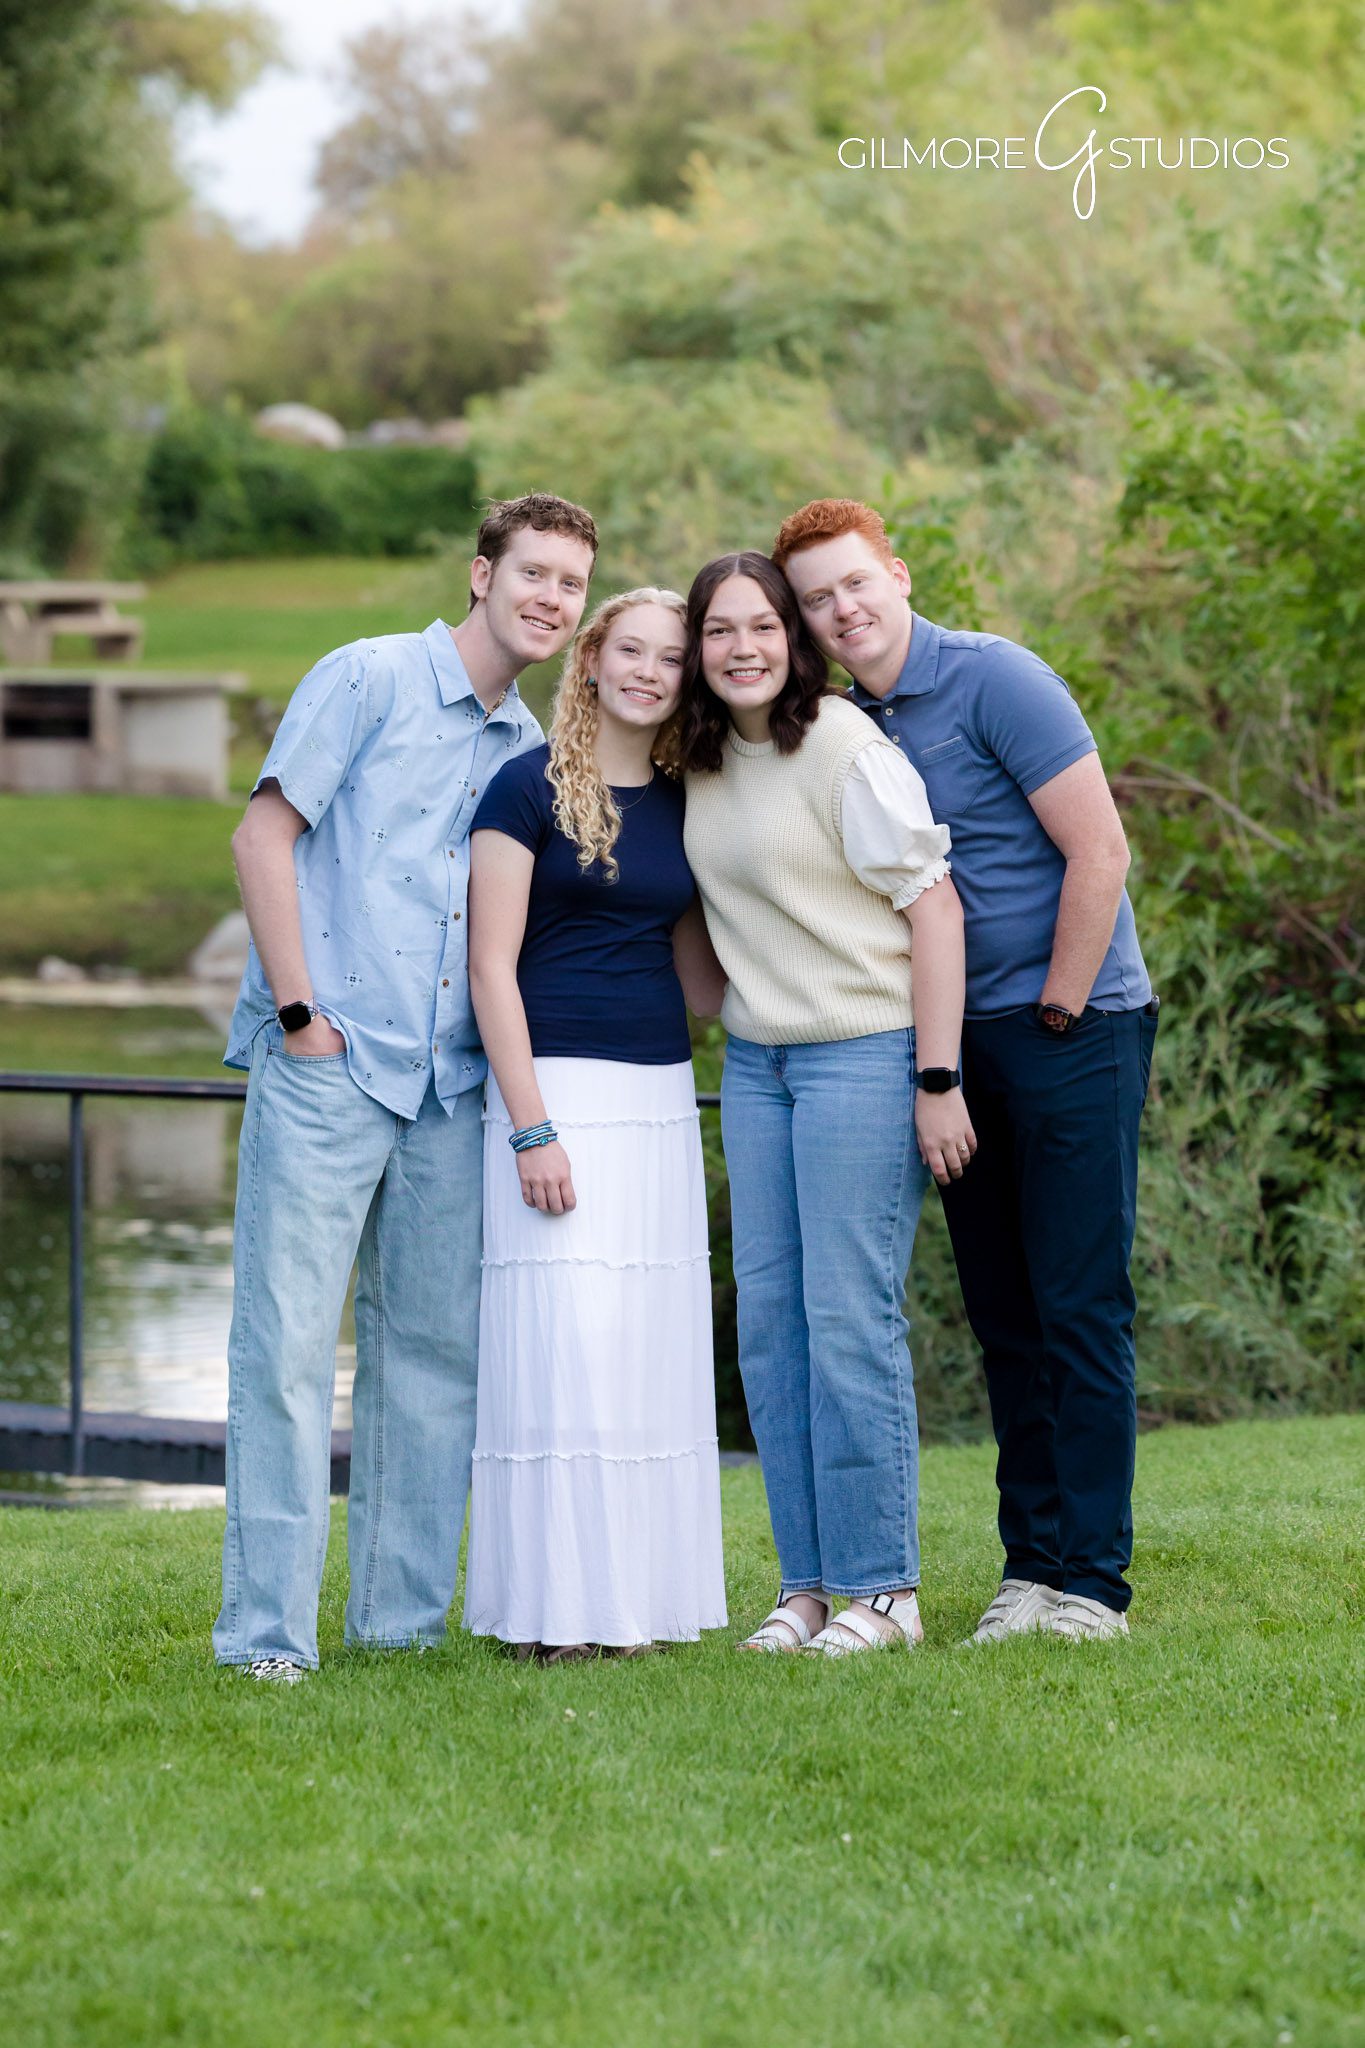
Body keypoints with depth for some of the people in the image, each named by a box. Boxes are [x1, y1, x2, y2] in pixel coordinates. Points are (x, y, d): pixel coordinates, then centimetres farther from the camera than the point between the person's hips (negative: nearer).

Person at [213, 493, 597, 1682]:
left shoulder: (531, 750, 16)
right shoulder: (370, 680, -2)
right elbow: (264, 835, -5)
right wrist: (299, 1009, -11)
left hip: (450, 1087, 6)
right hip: (326, 1065, -6)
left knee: (436, 1348, 7)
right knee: (288, 1341, -7)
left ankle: (402, 1615, 15)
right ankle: (266, 1629, -4)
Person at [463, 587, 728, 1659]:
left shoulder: (682, 806, 12)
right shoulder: (532, 787, -5)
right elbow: (491, 964, -9)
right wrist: (530, 1129, -15)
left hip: (663, 1097, 6)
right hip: (559, 1088, -6)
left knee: (656, 1345, 5)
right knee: (568, 1338, -11)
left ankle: (643, 1597, 10)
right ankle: (559, 1609, -6)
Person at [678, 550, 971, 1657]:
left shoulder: (845, 747, -13)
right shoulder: (704, 764, 9)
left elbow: (935, 908, -14)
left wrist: (937, 1080, -17)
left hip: (865, 1054, -7)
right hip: (755, 1061, 7)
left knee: (851, 1316, -8)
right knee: (768, 1315, 5)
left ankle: (884, 1589, 1)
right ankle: (807, 1583, 11)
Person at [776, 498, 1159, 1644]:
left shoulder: (994, 680, -11)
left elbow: (1099, 851, -14)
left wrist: (1058, 1011, -11)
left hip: (1074, 1029, -7)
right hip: (961, 1043, 7)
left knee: (1080, 1307, -6)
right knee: (1005, 1319, 8)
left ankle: (1094, 1581, -3)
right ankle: (1031, 1566, 14)